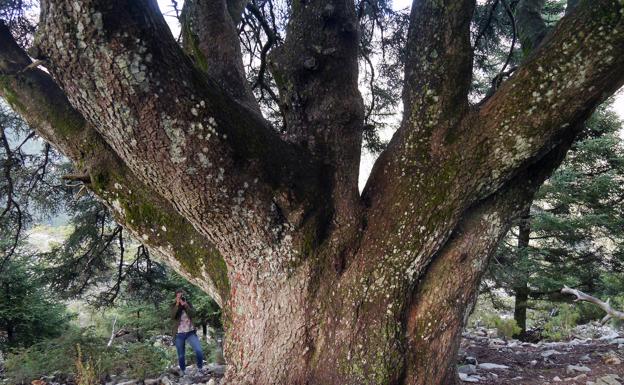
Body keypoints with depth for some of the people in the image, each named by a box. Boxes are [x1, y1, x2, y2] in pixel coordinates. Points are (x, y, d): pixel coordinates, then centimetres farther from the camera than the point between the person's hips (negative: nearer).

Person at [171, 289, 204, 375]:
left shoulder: (188, 304, 4)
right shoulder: (174, 306, 2)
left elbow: (192, 314, -13)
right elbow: (173, 316, -17)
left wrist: (185, 305, -22)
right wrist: (177, 304, -21)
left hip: (190, 332, 0)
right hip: (179, 334, 0)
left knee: (199, 351, -10)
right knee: (181, 355, 5)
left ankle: (200, 368, 9)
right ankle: (182, 371, 24)